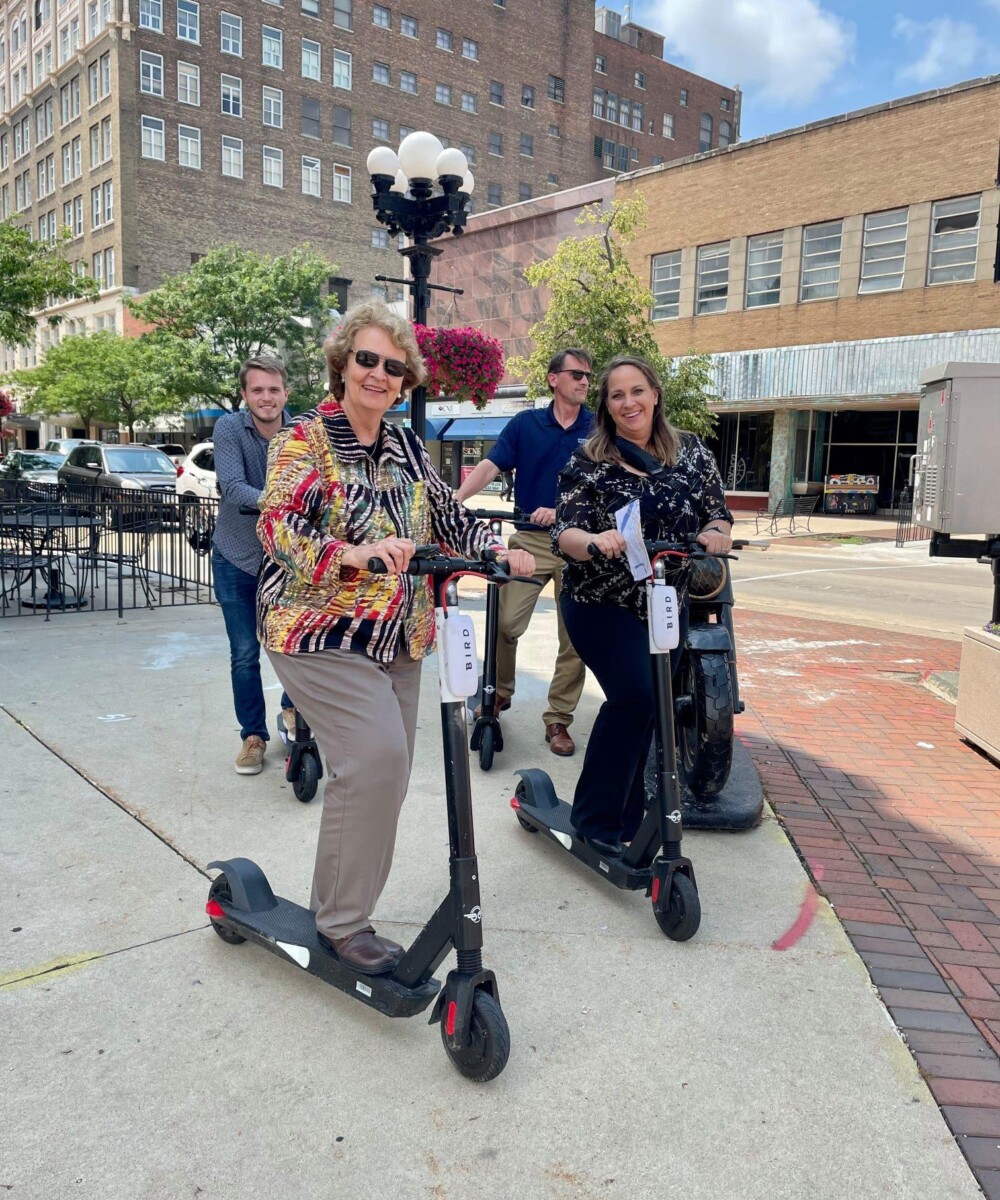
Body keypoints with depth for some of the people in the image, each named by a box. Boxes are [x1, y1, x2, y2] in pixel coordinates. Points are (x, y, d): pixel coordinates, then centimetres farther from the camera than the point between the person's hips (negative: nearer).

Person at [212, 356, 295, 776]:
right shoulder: (229, 428, -14)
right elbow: (233, 488, -27)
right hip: (236, 558, -1)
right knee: (245, 655, 4)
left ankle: (293, 707, 32)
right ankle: (253, 736, 21)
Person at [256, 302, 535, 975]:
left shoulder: (407, 448, 13)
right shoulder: (308, 439, -7)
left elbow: (446, 515, 17)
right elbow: (278, 525, -20)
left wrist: (501, 552, 1)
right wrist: (352, 554, -37)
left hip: (398, 637, 7)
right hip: (321, 633, -7)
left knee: (386, 770, 8)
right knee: (376, 758, -19)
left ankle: (339, 905, 26)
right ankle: (343, 921, -1)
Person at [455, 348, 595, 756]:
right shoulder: (525, 424, 5)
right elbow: (490, 465, -4)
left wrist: (560, 511, -22)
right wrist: (455, 498, -21)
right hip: (530, 539, 0)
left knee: (576, 638, 3)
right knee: (506, 622, -6)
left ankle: (558, 720, 16)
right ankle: (500, 692, 22)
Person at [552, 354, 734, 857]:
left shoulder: (691, 451, 2)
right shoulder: (588, 461, -7)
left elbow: (718, 515, 5)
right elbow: (564, 533, -14)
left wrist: (715, 534, -18)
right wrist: (593, 540, -36)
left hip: (667, 605, 4)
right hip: (602, 605, -4)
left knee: (645, 710, 10)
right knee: (635, 695, -20)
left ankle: (627, 823, 27)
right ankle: (595, 820, -3)